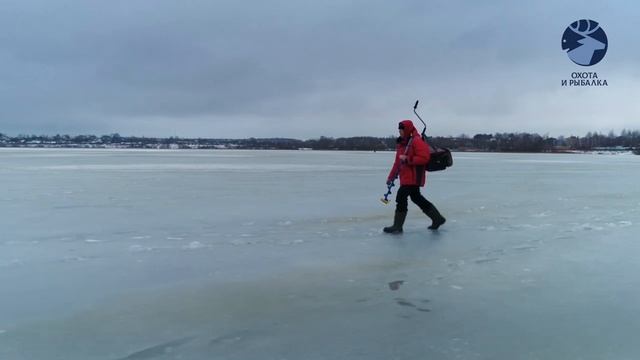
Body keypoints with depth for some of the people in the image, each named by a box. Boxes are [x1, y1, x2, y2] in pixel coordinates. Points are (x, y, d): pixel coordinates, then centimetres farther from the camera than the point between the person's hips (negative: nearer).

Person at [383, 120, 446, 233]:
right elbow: (398, 162, 18)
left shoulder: (416, 141, -13)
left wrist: (407, 159, -24)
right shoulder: (402, 143, 15)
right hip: (406, 177, 10)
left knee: (401, 197, -11)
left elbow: (424, 158, -21)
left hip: (414, 177, -10)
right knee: (416, 198, 17)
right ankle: (438, 219, 29)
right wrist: (391, 177, 15)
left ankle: (397, 227, -2)